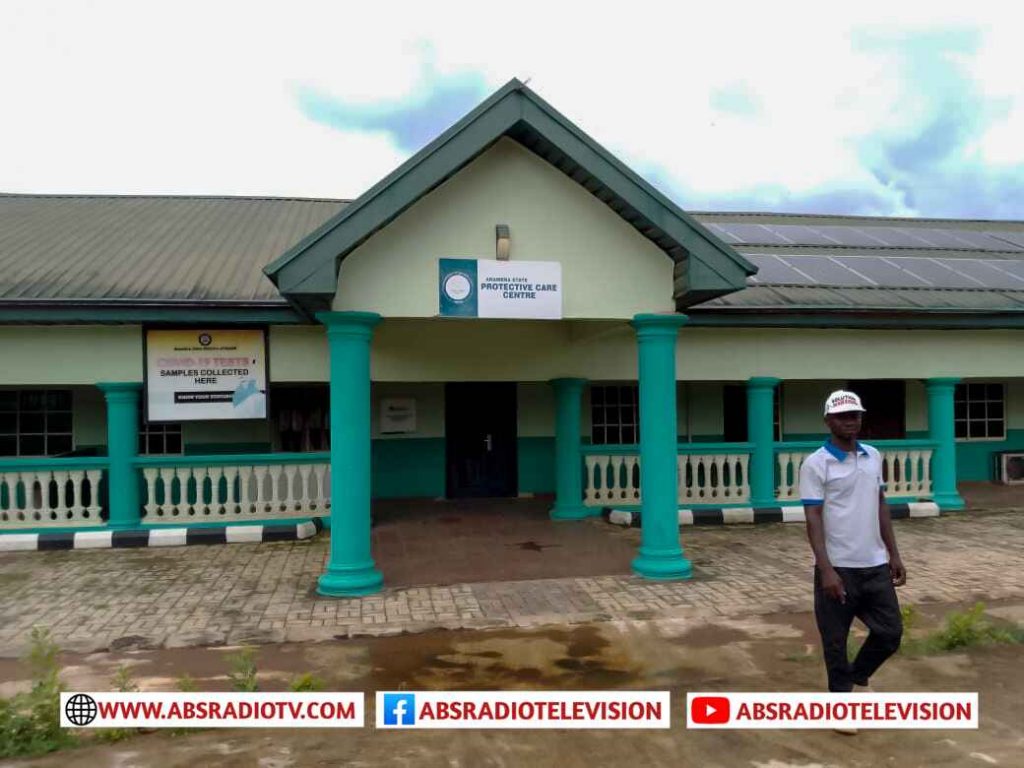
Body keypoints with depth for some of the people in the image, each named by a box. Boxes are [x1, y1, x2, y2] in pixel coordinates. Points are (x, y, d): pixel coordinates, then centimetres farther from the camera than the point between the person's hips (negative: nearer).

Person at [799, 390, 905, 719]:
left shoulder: (874, 457, 9)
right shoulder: (815, 464, -11)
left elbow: (881, 507, 16)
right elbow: (813, 519, -15)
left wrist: (894, 554, 12)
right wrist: (826, 569, -21)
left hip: (875, 565, 6)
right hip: (838, 568, -6)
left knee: (890, 632, 13)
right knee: (836, 641, 6)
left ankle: (858, 676, 37)